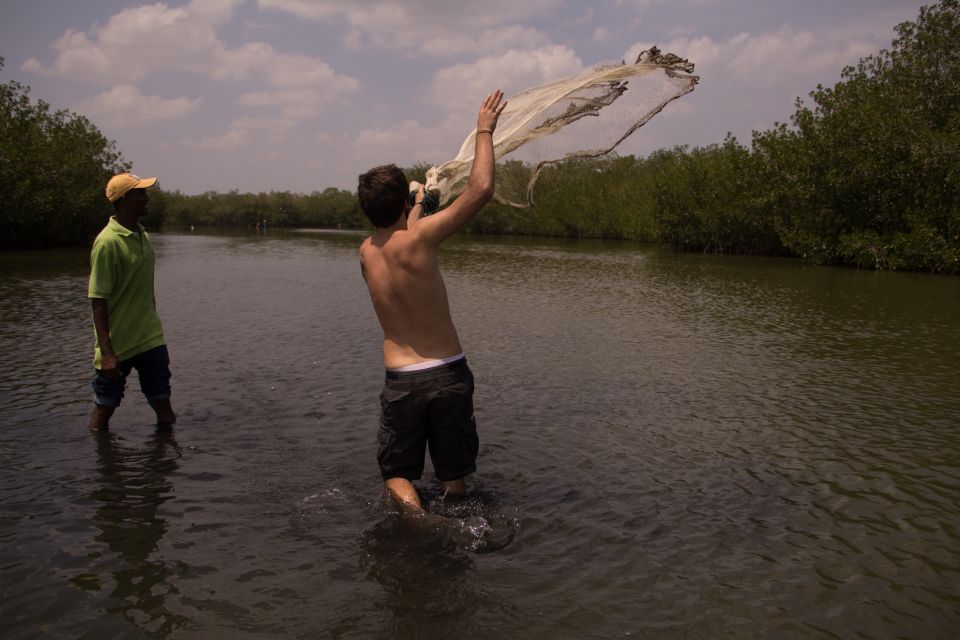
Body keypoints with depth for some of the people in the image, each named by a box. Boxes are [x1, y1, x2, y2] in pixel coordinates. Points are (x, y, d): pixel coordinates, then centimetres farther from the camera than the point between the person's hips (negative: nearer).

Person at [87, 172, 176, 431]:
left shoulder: (142, 236, 8)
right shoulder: (108, 242, -17)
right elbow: (98, 300, -19)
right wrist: (106, 352, -23)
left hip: (150, 341, 7)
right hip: (117, 344, -7)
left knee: (164, 409, 8)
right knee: (104, 409, 10)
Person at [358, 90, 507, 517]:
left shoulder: (366, 252, 1)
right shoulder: (416, 239, -16)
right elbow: (481, 189, -17)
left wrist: (420, 202, 39)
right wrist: (484, 131, -6)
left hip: (400, 380, 3)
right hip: (447, 372, -3)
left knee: (397, 473, 14)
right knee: (454, 475, 17)